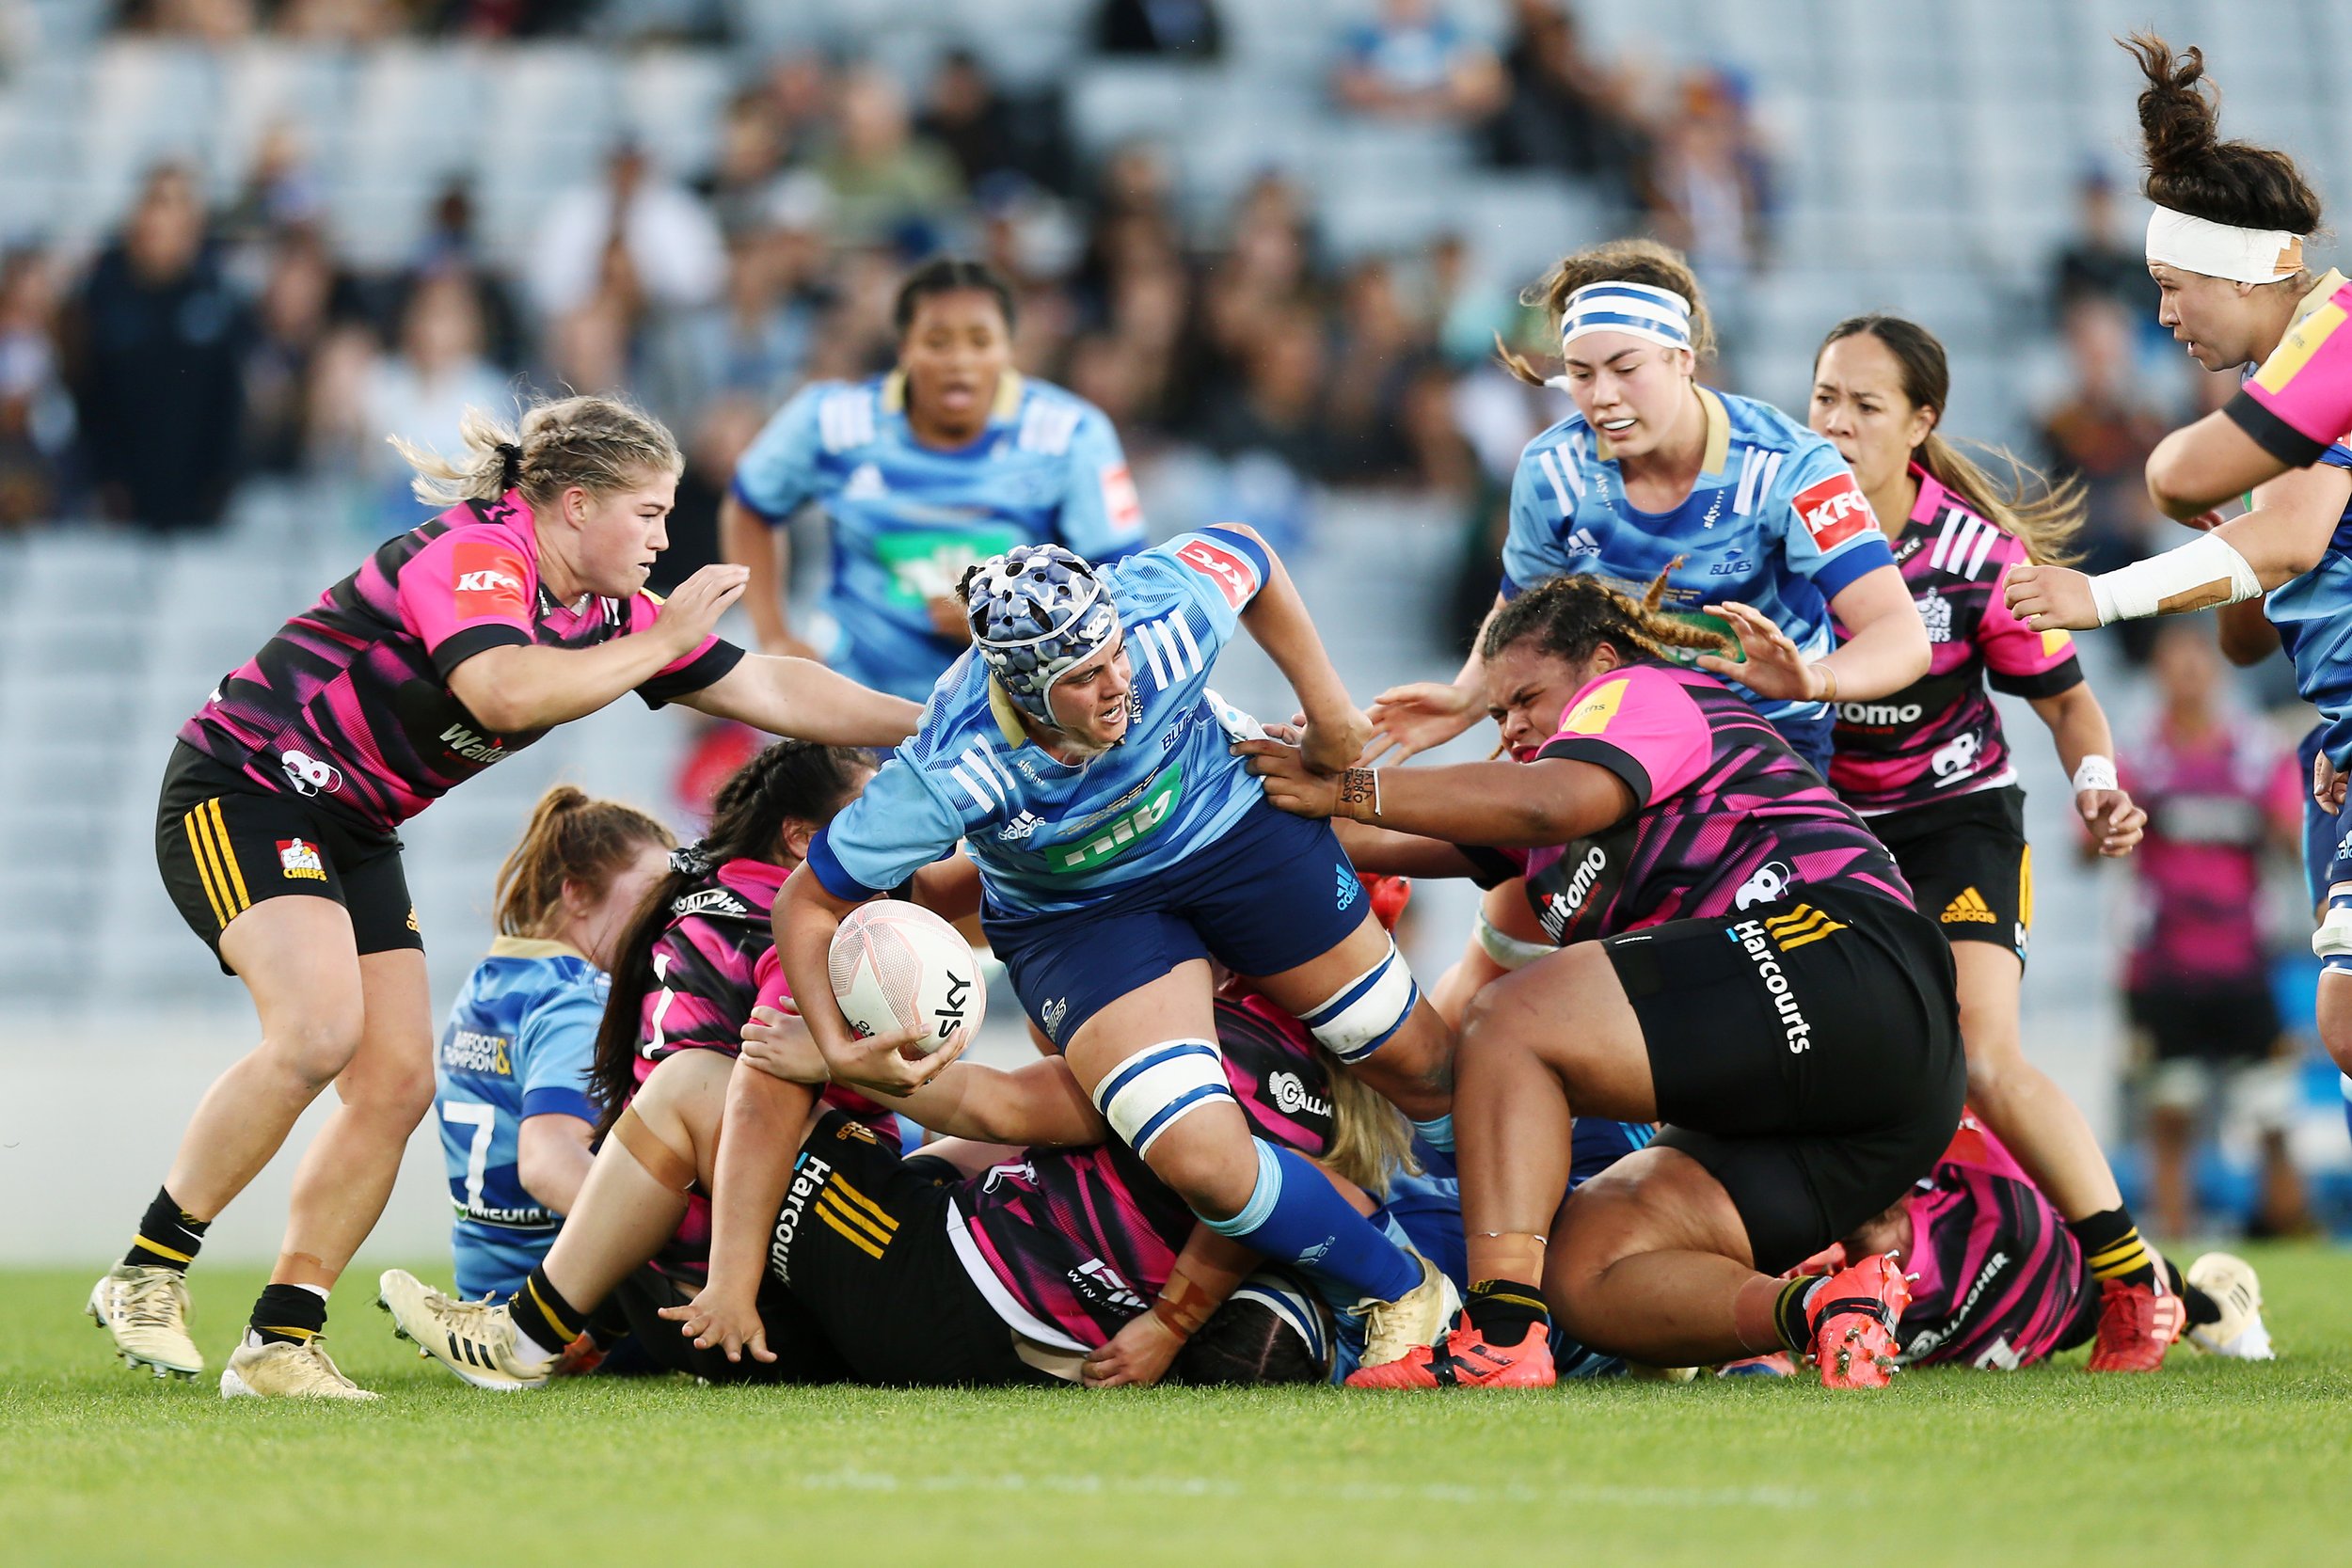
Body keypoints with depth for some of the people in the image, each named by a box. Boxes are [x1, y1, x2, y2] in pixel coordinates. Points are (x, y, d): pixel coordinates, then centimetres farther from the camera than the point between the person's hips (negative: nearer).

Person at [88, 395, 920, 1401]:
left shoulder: (606, 610, 6)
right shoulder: (473, 555, -21)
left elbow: (767, 689, 10)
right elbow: (506, 690, -39)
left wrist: (925, 728, 7)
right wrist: (660, 643, -30)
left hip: (353, 832, 9)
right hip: (244, 787, -9)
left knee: (397, 1081, -3)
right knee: (320, 1030, -27)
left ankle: (280, 1343, 1)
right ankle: (149, 1274, -15)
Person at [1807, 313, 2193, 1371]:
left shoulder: (1979, 551, -14)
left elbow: (2064, 698, -2)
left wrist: (2097, 788, -20)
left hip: (1955, 816, -3)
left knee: (1982, 1062, -19)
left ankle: (2138, 1285, -7)